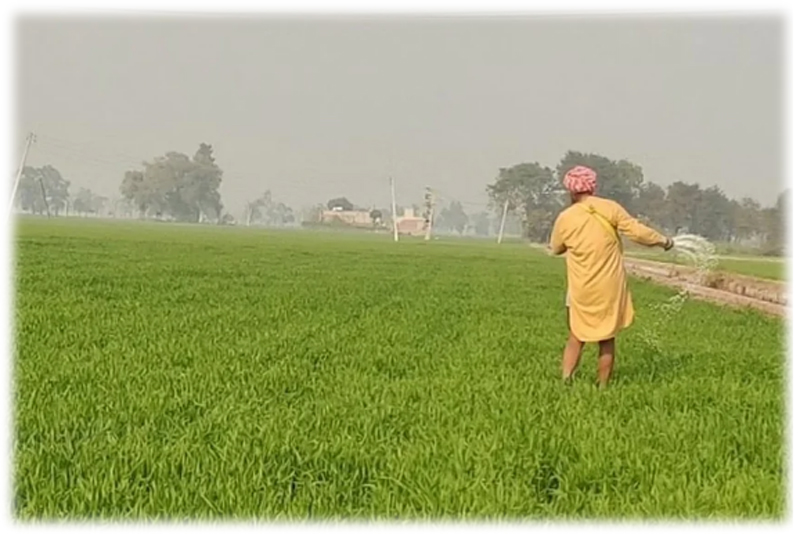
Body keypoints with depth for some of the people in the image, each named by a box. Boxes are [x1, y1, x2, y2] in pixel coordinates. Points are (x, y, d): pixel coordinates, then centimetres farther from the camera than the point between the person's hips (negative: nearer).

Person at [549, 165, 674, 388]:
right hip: (610, 288, 0)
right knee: (607, 340, 10)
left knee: (577, 337, 14)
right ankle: (602, 387, 13)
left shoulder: (565, 218, -6)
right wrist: (662, 240, 8)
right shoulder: (610, 208, -8)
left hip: (582, 290, 0)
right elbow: (636, 231, -8)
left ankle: (565, 382, 4)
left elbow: (556, 249, 9)